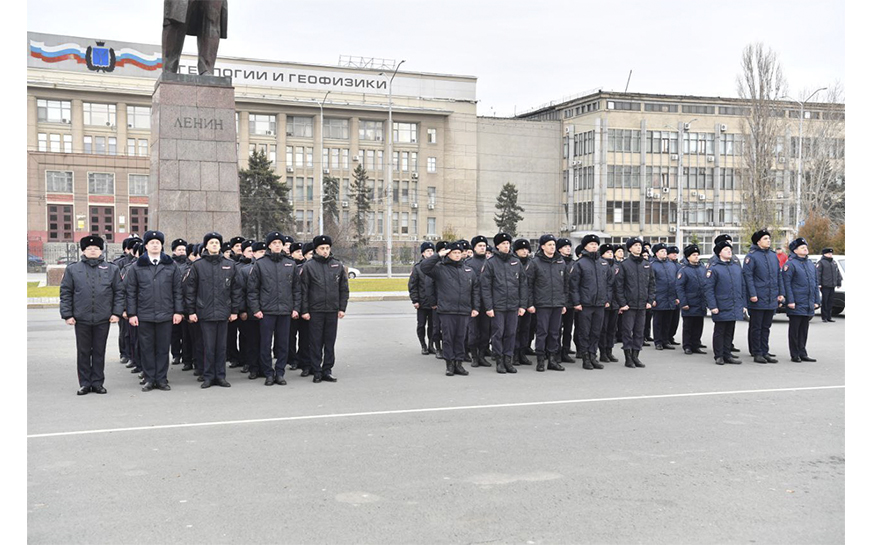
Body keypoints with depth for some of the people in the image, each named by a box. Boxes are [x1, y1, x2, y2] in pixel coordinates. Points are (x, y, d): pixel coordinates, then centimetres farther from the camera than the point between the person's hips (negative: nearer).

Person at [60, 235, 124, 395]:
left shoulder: (112, 269, 8)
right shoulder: (72, 269, 6)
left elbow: (119, 292, 7)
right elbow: (65, 293, 5)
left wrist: (117, 313, -1)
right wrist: (67, 314, -2)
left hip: (103, 319, 0)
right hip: (81, 319, 0)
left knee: (99, 352, 7)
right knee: (83, 352, 6)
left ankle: (97, 383, 16)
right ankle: (85, 383, 15)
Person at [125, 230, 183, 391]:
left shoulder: (171, 266, 7)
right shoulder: (137, 267, 5)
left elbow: (177, 290, 7)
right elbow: (131, 292, 4)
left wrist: (178, 311, 1)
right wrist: (131, 314, -2)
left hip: (166, 316, 0)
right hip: (144, 316, 0)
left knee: (163, 348, 5)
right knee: (147, 348, 5)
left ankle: (161, 378, 14)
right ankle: (149, 379, 14)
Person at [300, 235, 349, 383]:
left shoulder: (338, 265, 7)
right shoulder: (309, 266, -1)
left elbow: (344, 288, 9)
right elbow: (303, 290, -1)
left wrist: (342, 308, 4)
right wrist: (304, 310, -6)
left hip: (333, 310, 3)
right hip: (315, 311, -2)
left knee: (330, 341, 7)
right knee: (315, 342, 2)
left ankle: (327, 369, 16)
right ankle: (316, 371, 10)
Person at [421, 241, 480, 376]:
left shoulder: (469, 270, 13)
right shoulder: (440, 268, 3)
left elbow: (476, 290, 15)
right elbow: (424, 267, -12)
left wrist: (475, 308, 9)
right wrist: (438, 255, -10)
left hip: (464, 311, 3)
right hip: (446, 310, -3)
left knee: (460, 338, 7)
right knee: (448, 337, 0)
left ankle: (459, 363, 15)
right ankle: (449, 364, 8)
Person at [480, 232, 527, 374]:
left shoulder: (516, 262, 9)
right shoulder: (491, 263, 0)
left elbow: (523, 284, 10)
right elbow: (485, 287, -2)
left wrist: (523, 305, 5)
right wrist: (488, 307, -8)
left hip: (513, 306, 3)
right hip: (497, 306, -3)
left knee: (511, 333, 6)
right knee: (498, 333, 1)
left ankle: (508, 359, 15)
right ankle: (499, 361, 10)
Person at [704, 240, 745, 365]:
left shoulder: (737, 267, 14)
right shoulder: (714, 268, -6)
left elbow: (743, 287, 17)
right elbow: (709, 289, -9)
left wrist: (743, 304, 12)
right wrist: (712, 306, -15)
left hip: (735, 308, 6)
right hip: (721, 308, -6)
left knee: (729, 332, 11)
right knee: (719, 332, 2)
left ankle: (727, 355, 18)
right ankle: (719, 356, 10)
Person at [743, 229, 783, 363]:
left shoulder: (773, 256, 13)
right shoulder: (752, 256, -8)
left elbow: (778, 275, 16)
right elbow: (747, 275, -12)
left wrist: (781, 293, 10)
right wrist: (752, 294, -18)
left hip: (772, 300, 6)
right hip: (758, 299, -6)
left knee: (766, 327, 12)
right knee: (756, 327, 2)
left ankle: (765, 352, 18)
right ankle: (757, 353, 8)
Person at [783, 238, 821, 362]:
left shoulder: (810, 264, 16)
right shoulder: (791, 264, -7)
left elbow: (815, 283, 19)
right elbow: (786, 283, -12)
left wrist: (817, 301, 13)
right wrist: (790, 301, -17)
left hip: (809, 305, 7)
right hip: (796, 305, -7)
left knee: (804, 329, 11)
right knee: (794, 329, 0)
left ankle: (802, 354, 18)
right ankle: (795, 355, 5)